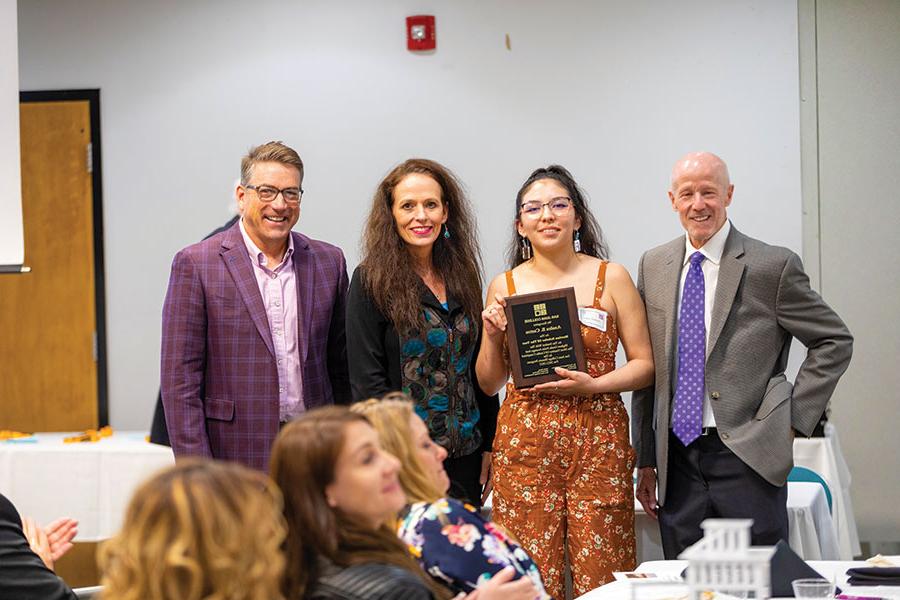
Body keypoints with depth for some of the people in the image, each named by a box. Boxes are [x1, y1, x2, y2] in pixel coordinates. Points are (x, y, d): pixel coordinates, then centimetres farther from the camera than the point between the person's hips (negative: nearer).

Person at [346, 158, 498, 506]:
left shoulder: (463, 276, 10)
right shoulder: (371, 281, -6)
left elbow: (479, 369, 14)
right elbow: (367, 380, -10)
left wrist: (488, 447, 9)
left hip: (465, 456, 5)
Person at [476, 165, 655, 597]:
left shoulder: (611, 278, 4)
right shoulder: (504, 286, 8)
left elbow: (644, 364, 4)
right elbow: (490, 383, 14)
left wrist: (593, 385, -12)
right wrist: (492, 337, -4)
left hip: (598, 443, -1)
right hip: (523, 444, 1)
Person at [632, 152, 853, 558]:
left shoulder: (773, 266, -4)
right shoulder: (653, 266, 10)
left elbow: (835, 341, 3)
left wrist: (796, 416, -5)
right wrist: (645, 458, 12)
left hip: (748, 458, -4)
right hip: (677, 460, 4)